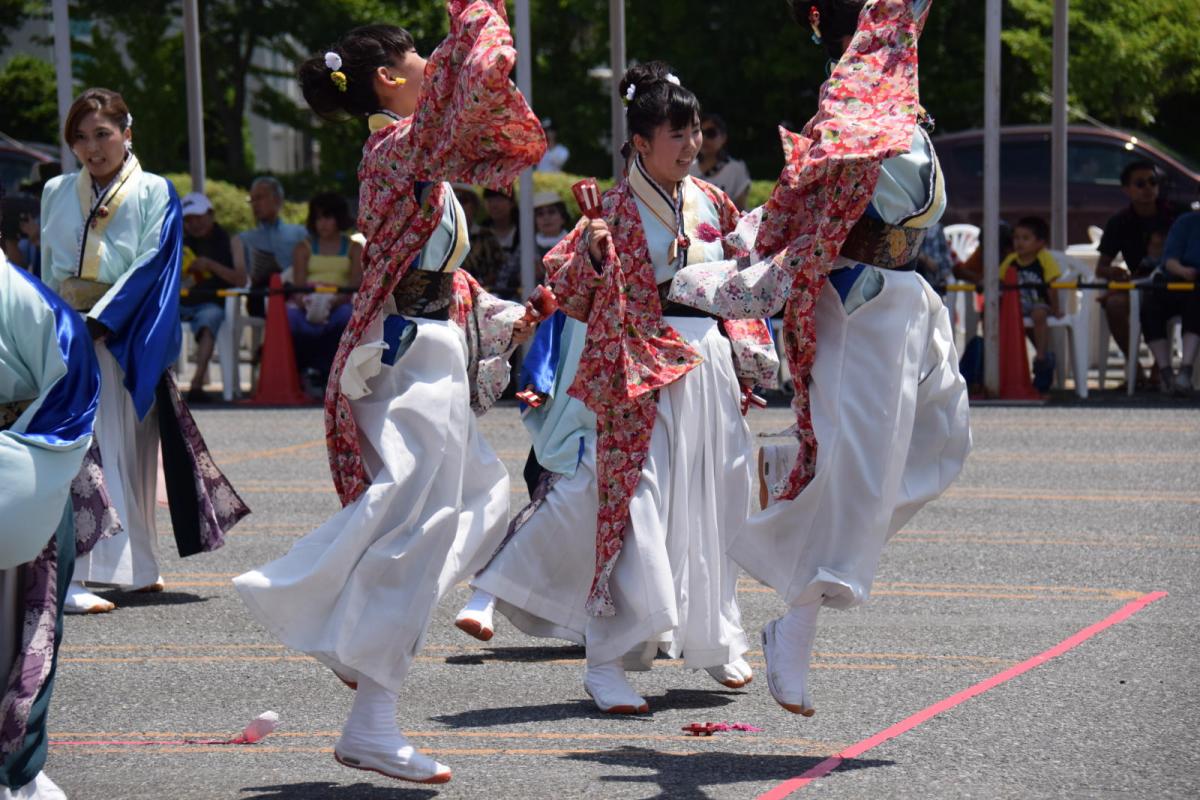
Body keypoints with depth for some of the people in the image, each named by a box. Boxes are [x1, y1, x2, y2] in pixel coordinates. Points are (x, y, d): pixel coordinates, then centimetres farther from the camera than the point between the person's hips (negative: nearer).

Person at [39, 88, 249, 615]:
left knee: (127, 448, 1)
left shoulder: (154, 193, 2)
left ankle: (130, 566, 11)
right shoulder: (57, 193, 13)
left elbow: (148, 269, -6)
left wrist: (99, 323, -15)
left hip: (122, 334, -1)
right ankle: (67, 578, -11)